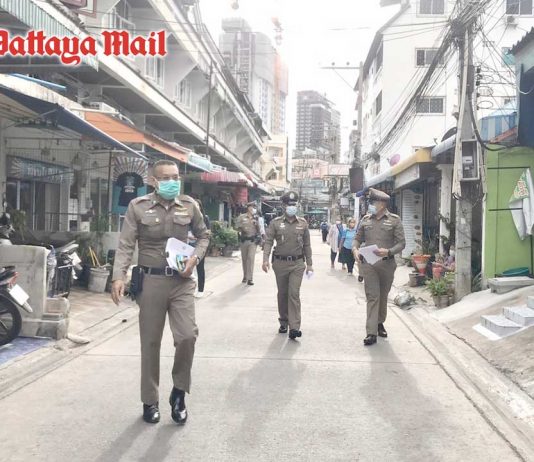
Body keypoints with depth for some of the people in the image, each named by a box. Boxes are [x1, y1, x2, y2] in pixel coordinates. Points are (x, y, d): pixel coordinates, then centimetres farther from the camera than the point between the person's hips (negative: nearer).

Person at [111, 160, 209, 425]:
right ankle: (150, 401, 24)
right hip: (151, 281, -1)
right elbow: (126, 245, -5)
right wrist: (119, 277, -18)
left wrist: (195, 257, -2)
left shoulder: (189, 206, 4)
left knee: (188, 336, -10)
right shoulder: (138, 207, -2)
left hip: (181, 281, 1)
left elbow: (203, 236, 17)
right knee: (150, 343, 7)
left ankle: (179, 393, 15)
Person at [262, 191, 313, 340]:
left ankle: (294, 327, -12)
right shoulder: (276, 222, 1)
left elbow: (307, 245, 9)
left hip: (297, 263, -1)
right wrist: (266, 259, -16)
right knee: (282, 294, 11)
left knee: (294, 294, -9)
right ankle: (283, 322, 27)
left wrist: (309, 264, 8)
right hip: (280, 263, 1)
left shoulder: (303, 223, 5)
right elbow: (268, 241, -3)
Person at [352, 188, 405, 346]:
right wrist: (355, 248, -6)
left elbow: (401, 243, -3)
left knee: (383, 296, 14)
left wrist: (388, 251, -20)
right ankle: (371, 333, -8)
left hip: (387, 263, 0)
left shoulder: (394, 220, -1)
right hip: (368, 264, 1)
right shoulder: (365, 219, 7)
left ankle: (380, 323, 35)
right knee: (372, 296, -6)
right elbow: (358, 237, 16)